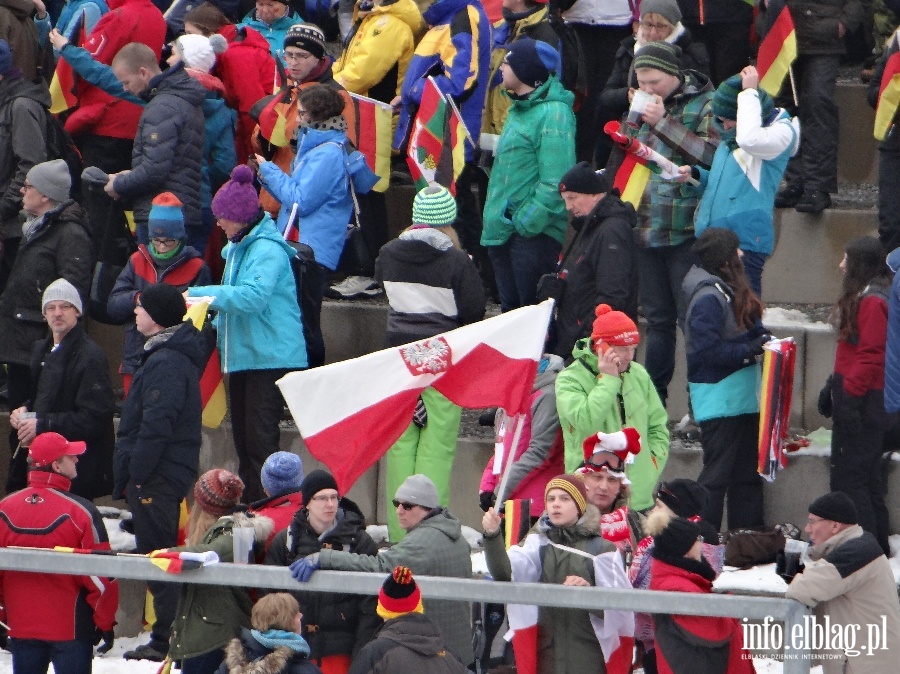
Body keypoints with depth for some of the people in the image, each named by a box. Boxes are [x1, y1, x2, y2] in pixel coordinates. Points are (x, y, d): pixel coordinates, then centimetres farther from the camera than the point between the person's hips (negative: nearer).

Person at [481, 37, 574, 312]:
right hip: (503, 229, 10)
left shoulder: (552, 114, -16)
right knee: (510, 308, 15)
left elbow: (555, 182, -22)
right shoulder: (518, 109, 15)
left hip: (534, 234, -10)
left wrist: (528, 222, -23)